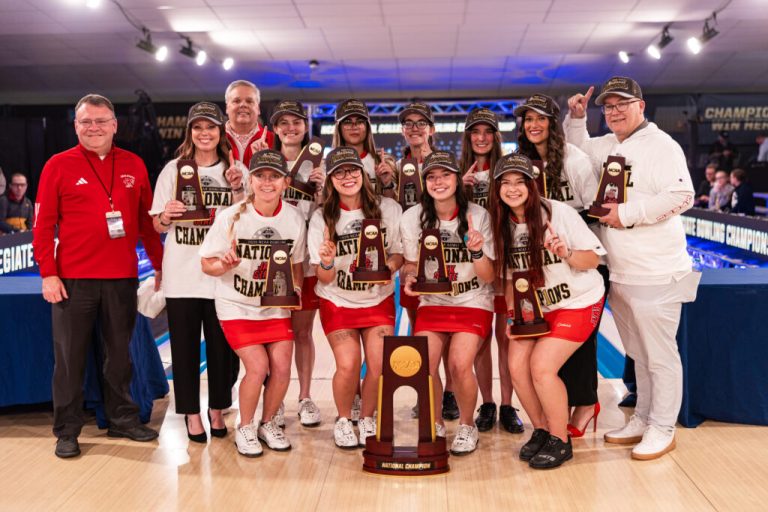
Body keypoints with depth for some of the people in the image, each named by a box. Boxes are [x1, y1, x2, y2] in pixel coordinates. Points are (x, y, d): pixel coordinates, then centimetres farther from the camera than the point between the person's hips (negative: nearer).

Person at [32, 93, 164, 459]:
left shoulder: (133, 165, 8)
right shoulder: (59, 165, 0)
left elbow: (147, 220, 12)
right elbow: (43, 225, -2)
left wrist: (160, 264, 9)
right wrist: (48, 274, -8)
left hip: (122, 277, 2)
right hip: (73, 279, -2)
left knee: (120, 353, 12)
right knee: (70, 357, 6)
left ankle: (122, 419, 26)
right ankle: (67, 431, 18)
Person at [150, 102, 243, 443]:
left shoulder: (236, 170, 6)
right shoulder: (174, 169, 6)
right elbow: (158, 226, 6)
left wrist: (237, 188, -14)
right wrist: (166, 216, -16)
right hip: (182, 273, 0)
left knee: (221, 345, 7)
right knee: (184, 345, 5)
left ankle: (217, 409, 24)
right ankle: (191, 412, 19)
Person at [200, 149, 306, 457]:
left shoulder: (294, 219, -6)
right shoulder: (231, 217, -14)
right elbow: (207, 264, -9)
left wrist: (295, 290, -8)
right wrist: (225, 265, -30)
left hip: (276, 306, 3)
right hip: (237, 307, -3)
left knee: (282, 367, -5)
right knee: (258, 367, -14)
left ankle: (268, 424, 22)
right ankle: (245, 428, 13)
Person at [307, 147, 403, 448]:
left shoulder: (388, 209, -8)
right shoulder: (322, 219, -8)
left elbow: (400, 253, 3)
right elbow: (324, 279, -8)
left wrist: (391, 265, -20)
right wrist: (327, 263, -31)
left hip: (378, 300, 1)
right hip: (338, 302, -1)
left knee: (379, 364, -10)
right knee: (348, 365, -14)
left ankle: (367, 419, 18)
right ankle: (343, 421, 16)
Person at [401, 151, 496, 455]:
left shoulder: (478, 215, -10)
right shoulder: (413, 217, -5)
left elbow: (489, 277, -9)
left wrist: (477, 251, -28)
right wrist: (410, 278, -14)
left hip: (473, 303, -2)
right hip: (432, 302, 2)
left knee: (459, 364, -22)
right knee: (423, 365, -17)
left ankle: (467, 425, 7)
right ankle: (435, 424, 12)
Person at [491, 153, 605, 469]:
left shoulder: (558, 213, -17)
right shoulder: (503, 225, -1)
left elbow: (594, 258, -13)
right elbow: (509, 276, 8)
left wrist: (567, 254, -33)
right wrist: (513, 316, -1)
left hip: (578, 303, -5)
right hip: (535, 307, 6)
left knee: (541, 367, -17)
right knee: (517, 365, -7)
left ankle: (560, 441, 4)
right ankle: (541, 431, 17)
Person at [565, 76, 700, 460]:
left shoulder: (660, 145, -9)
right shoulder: (606, 146, 14)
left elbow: (682, 196, -20)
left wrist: (629, 213, -19)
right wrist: (576, 118, 16)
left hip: (655, 273, -8)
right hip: (617, 272, 8)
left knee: (660, 355, 2)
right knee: (638, 353, 18)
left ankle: (662, 429, 13)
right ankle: (643, 419, 29)